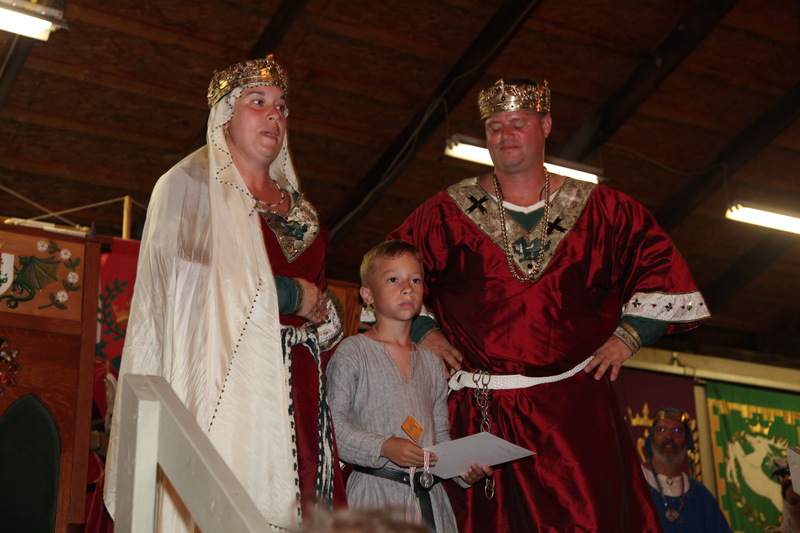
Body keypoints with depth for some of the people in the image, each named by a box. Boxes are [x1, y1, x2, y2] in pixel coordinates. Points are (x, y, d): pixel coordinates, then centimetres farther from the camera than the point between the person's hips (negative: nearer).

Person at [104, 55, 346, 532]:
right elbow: (185, 279, -10)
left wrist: (319, 309, 6)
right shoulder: (192, 182, 5)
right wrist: (290, 296, -5)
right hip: (228, 381, -6)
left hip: (297, 384, 6)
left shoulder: (297, 206, 24)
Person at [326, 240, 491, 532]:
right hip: (376, 492, -5)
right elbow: (333, 422, -10)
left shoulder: (430, 362, 15)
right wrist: (384, 447, -20)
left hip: (429, 495, 5)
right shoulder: (353, 352, -2)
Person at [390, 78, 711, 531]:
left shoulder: (599, 209, 7)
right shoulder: (449, 213, 7)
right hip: (482, 408, 0)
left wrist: (628, 336, 6)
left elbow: (662, 265, 13)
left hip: (577, 404, 0)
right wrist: (424, 332, 5)